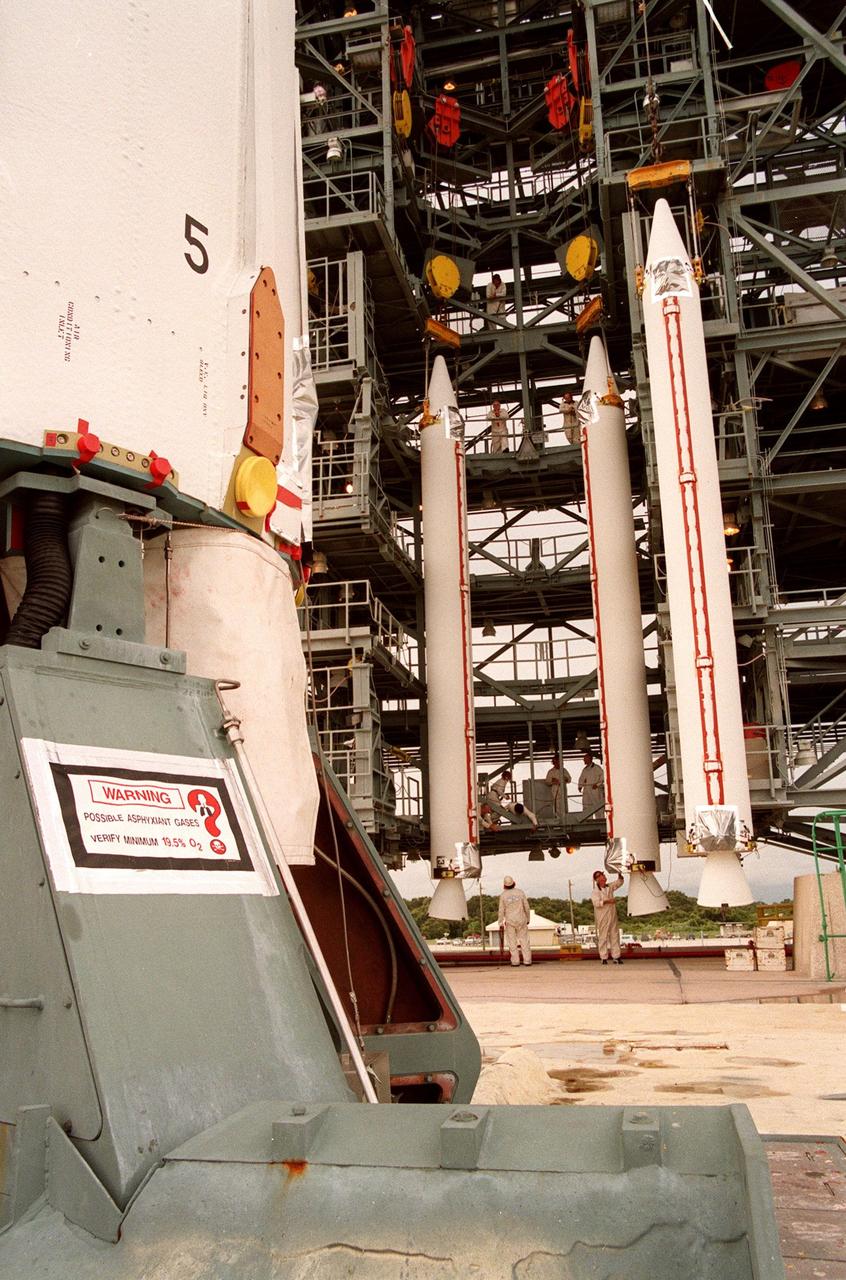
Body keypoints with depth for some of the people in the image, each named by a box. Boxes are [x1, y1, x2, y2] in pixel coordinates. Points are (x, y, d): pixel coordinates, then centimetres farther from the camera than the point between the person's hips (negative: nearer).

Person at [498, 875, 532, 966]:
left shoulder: (503, 895, -8)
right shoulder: (520, 892, -5)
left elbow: (501, 910, -6)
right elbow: (526, 907, -1)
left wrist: (501, 923, 1)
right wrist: (528, 919, 12)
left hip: (509, 921, -1)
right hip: (521, 921, 1)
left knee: (512, 942, 6)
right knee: (524, 940, 7)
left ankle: (515, 961, 3)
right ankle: (527, 960, 3)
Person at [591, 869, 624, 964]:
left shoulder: (610, 887, 10)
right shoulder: (595, 891, -9)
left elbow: (619, 882, 17)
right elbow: (596, 902, -21)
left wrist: (620, 875, -2)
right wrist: (608, 901, -26)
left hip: (613, 917, 6)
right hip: (602, 918, -6)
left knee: (615, 936, 7)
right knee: (603, 937, -2)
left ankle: (616, 957, 13)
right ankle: (604, 958, 3)